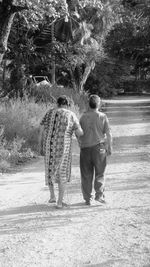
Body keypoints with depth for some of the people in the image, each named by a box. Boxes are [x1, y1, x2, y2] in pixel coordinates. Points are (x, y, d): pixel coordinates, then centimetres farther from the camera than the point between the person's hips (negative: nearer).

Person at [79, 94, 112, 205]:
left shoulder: (83, 117, -1)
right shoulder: (103, 117, -3)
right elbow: (108, 134, -3)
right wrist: (110, 148, 5)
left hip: (85, 148, 1)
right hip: (99, 147, -1)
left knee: (86, 175, 8)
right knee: (99, 173, 9)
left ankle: (87, 198, 11)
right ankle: (99, 195, -4)